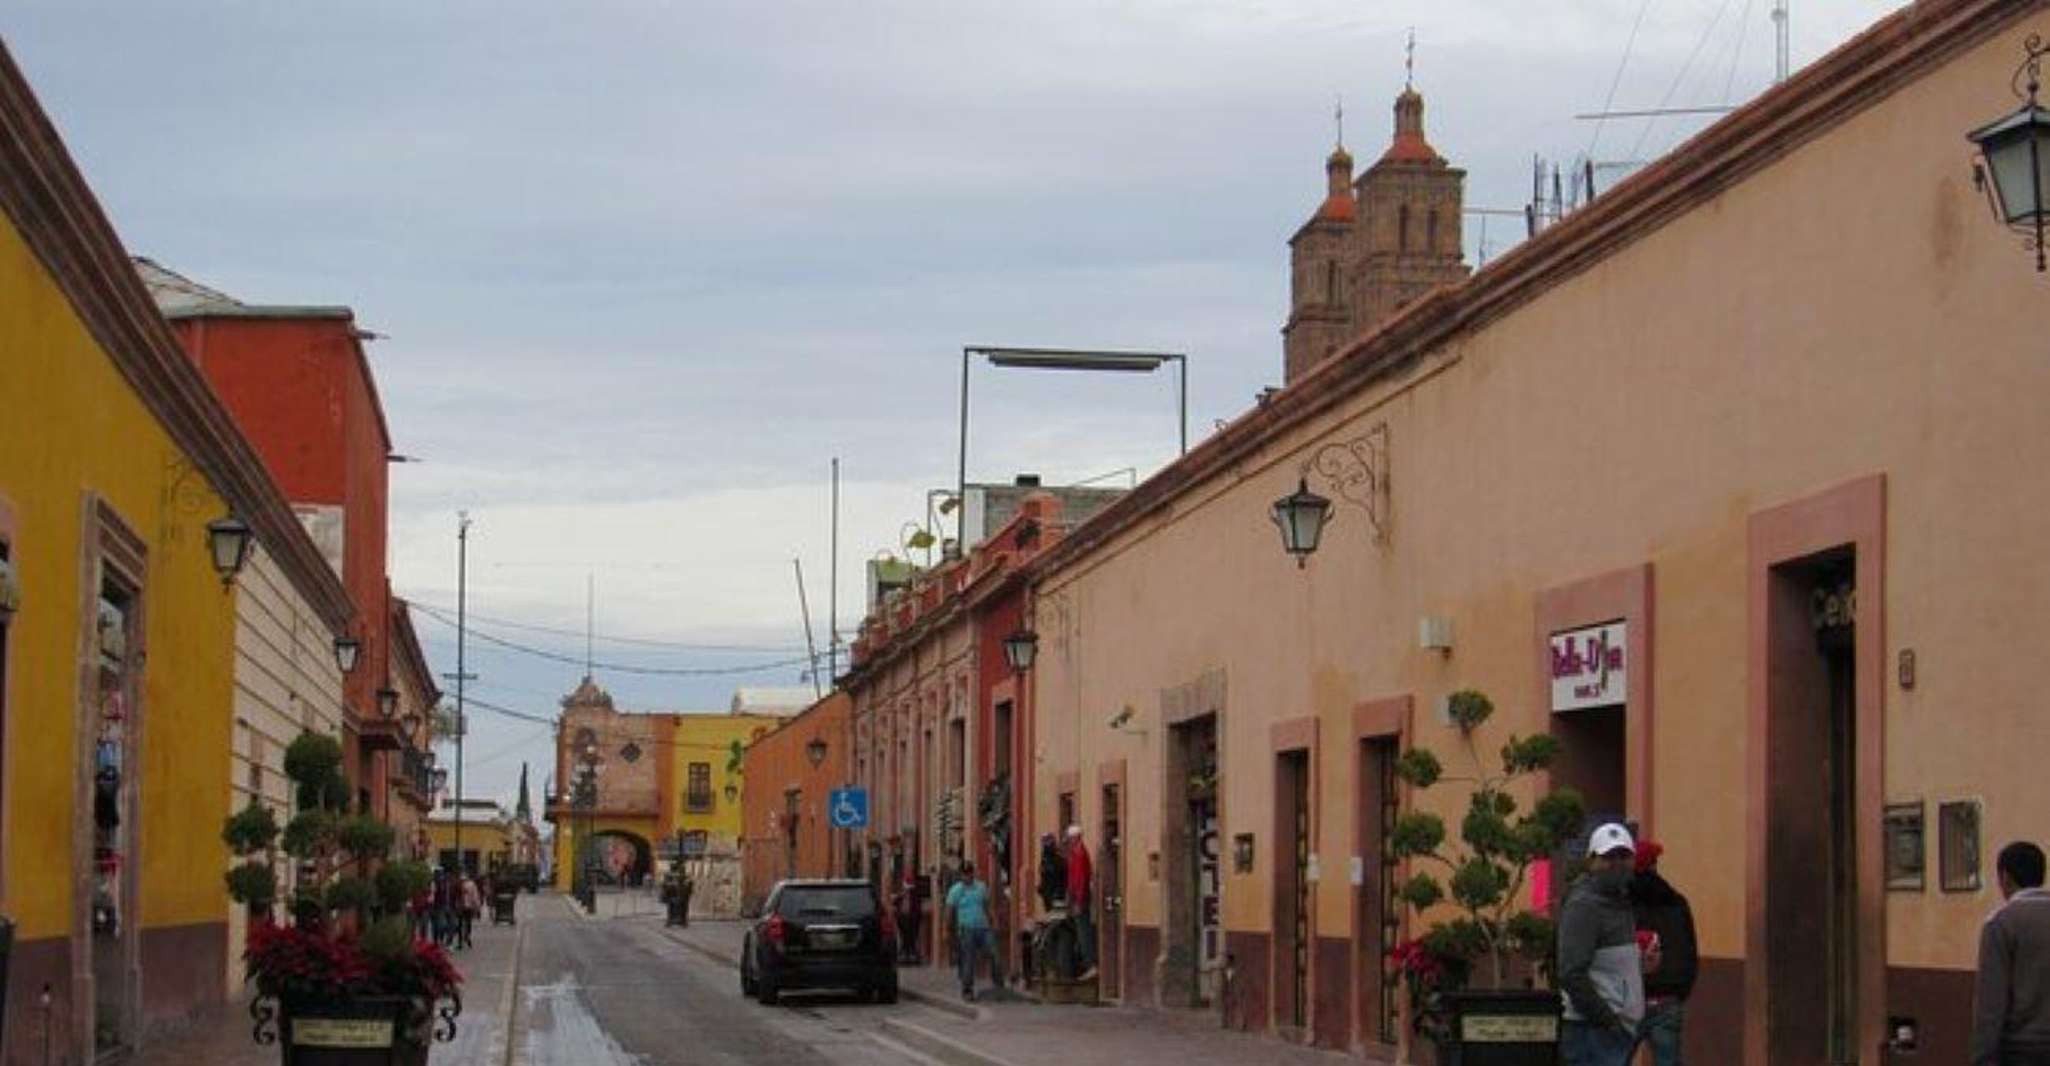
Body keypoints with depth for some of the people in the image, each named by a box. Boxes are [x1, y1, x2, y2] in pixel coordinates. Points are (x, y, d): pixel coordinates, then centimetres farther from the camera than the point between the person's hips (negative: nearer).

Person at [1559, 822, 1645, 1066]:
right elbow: (1571, 974, -19)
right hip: (1593, 1033, -10)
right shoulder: (1583, 906, -12)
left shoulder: (1621, 903, 20)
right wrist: (1607, 1020, -18)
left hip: (1617, 1030, 10)